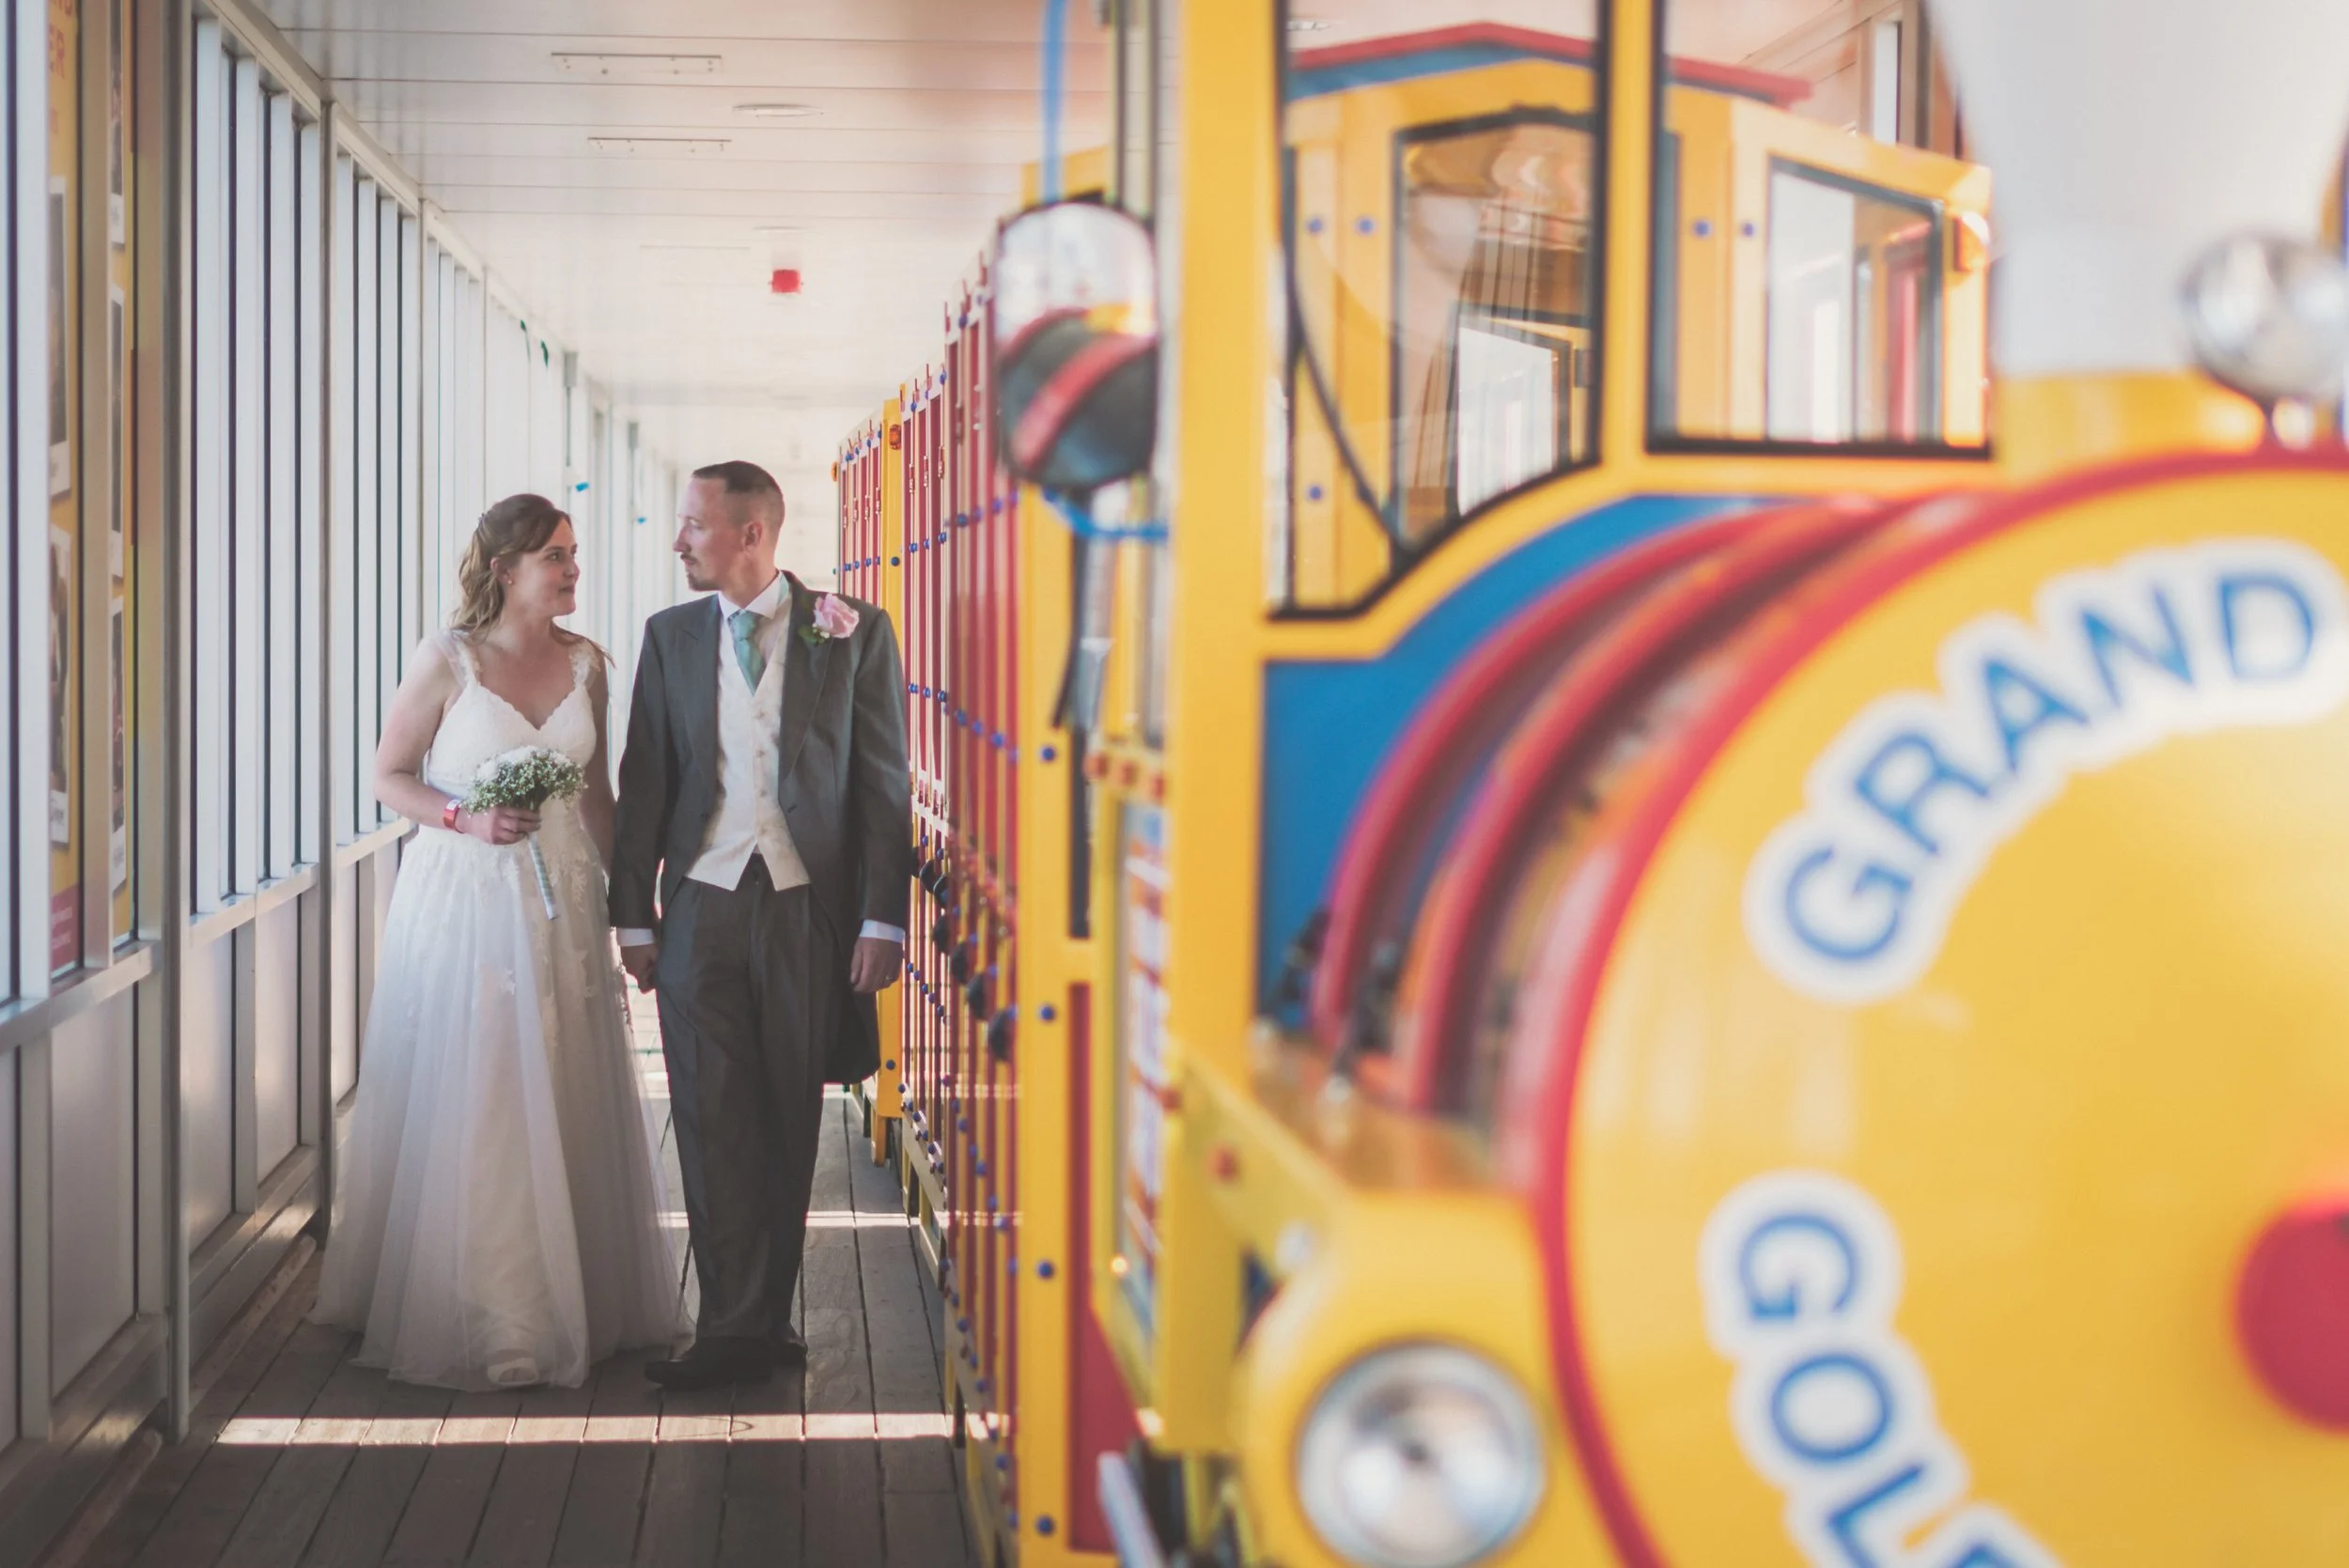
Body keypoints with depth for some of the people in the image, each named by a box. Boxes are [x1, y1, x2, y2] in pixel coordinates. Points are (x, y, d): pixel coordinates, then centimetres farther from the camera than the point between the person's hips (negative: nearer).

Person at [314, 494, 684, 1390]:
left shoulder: (584, 663, 6)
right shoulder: (447, 661, -6)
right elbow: (390, 776, -1)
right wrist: (468, 821, -17)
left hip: (560, 902, 4)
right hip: (463, 902, -4)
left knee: (565, 1104, 7)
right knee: (465, 1106, -2)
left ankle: (575, 1301, 18)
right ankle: (467, 1317, 7)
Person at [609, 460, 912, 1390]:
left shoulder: (853, 632, -1)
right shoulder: (670, 637, 7)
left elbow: (884, 783, -1)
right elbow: (643, 783, 9)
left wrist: (882, 919, -6)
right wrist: (633, 915, 5)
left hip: (808, 909, -2)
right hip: (701, 908, 2)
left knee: (789, 1123, 7)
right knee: (713, 1122, -2)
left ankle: (759, 1318, 19)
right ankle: (741, 1330, 4)